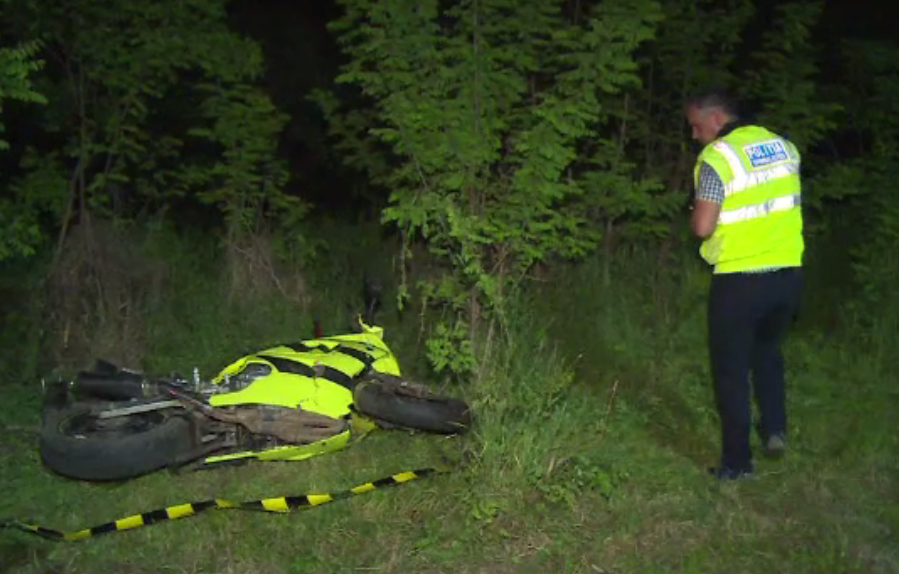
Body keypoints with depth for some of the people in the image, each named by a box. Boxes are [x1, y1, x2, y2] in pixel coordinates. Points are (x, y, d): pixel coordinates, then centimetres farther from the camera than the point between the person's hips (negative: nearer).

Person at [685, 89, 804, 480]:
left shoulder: (716, 158, -13)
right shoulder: (783, 146, 8)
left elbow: (702, 226, -18)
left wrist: (695, 217, 2)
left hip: (739, 279, -6)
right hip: (788, 272, 6)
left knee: (731, 369, 8)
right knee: (767, 350, 29)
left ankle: (737, 461, 14)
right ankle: (775, 428, 20)